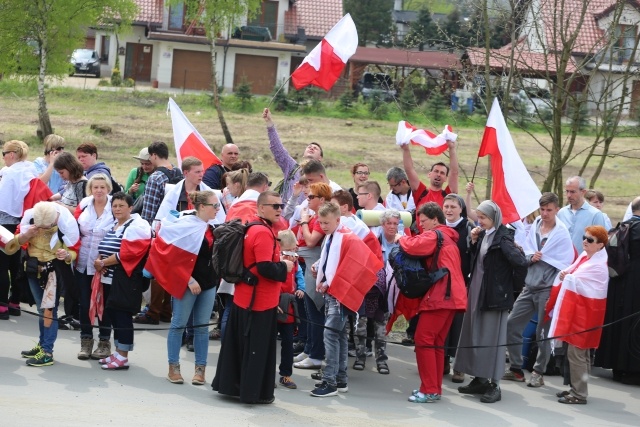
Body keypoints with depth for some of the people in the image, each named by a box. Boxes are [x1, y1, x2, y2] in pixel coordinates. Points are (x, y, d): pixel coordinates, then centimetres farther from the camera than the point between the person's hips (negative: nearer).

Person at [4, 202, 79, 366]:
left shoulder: (67, 223, -22)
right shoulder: (29, 216, -14)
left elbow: (74, 250, -13)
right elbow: (17, 242, -4)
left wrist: (66, 255, -35)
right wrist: (26, 235, -26)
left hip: (55, 269, -4)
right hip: (34, 267, 4)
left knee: (49, 310, -8)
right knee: (42, 310, 14)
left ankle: (47, 352, -7)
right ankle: (42, 345, 26)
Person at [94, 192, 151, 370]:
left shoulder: (136, 226, -10)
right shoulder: (113, 225, 18)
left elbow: (125, 254, -18)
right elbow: (104, 247, 21)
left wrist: (102, 263, -13)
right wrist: (99, 260, -1)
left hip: (126, 279, -9)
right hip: (111, 277, 9)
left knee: (122, 315, -8)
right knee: (112, 313, 11)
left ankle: (123, 357, -4)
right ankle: (118, 352, 20)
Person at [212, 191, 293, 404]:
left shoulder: (252, 229, 11)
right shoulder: (263, 233, -19)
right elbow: (265, 267, -26)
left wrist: (280, 265, 9)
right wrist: (285, 267, -10)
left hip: (244, 298, 10)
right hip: (260, 302, -10)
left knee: (240, 343, 16)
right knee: (258, 348, 0)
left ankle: (231, 385, 24)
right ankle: (254, 392, 7)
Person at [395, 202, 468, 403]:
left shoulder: (434, 235, -5)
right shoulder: (448, 238, 25)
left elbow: (414, 246, -21)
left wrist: (401, 239, 0)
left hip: (440, 295, -10)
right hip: (451, 295, 10)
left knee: (423, 340, -9)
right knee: (436, 343, 12)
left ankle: (429, 390, -12)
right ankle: (435, 388, 14)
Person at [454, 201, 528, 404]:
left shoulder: (502, 238, -16)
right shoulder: (483, 235, 8)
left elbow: (520, 262, -24)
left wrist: (513, 286, -12)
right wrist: (473, 241, 0)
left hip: (495, 295, -8)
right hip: (477, 293, 8)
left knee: (492, 338, -3)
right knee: (475, 335, 13)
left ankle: (494, 385, 3)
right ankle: (480, 380, 24)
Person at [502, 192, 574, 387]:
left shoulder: (562, 234, -8)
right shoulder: (534, 227, 5)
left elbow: (564, 265, -8)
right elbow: (524, 254, 7)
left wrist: (555, 291, -11)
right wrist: (530, 257, -13)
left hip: (548, 289, -5)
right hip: (530, 287, 5)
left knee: (543, 332, 1)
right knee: (511, 325, 5)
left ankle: (538, 373, 12)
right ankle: (516, 369, 15)